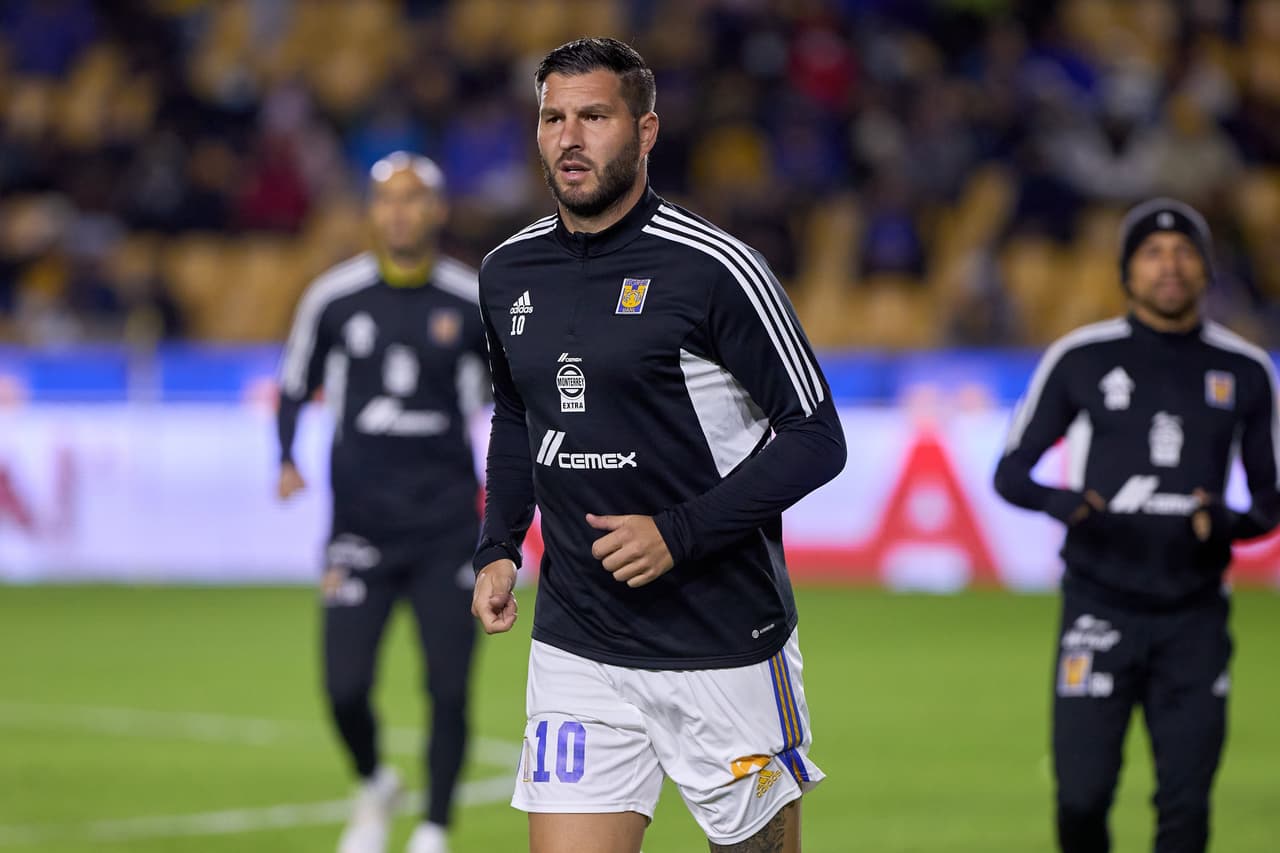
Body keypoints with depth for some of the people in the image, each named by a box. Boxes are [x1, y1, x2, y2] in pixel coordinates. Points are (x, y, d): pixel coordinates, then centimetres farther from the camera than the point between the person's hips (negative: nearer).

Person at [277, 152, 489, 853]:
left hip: (447, 527, 0)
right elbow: (295, 387, 14)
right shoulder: (334, 298, 1)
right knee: (345, 687, -7)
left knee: (448, 690, -5)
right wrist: (287, 460, -2)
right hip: (361, 526, 0)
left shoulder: (474, 303, 0)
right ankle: (374, 788, 24)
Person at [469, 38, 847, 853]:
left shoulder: (712, 267, -11)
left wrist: (680, 533, -18)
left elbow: (816, 439, -11)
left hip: (725, 648, -4)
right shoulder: (509, 273, 7)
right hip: (577, 649, 4)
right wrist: (500, 549, 10)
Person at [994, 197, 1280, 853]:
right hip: (1100, 609, -2)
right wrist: (1058, 502, -19)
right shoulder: (1080, 358, 1)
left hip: (1194, 617, 2)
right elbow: (1010, 472, 3)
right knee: (1082, 795, -7)